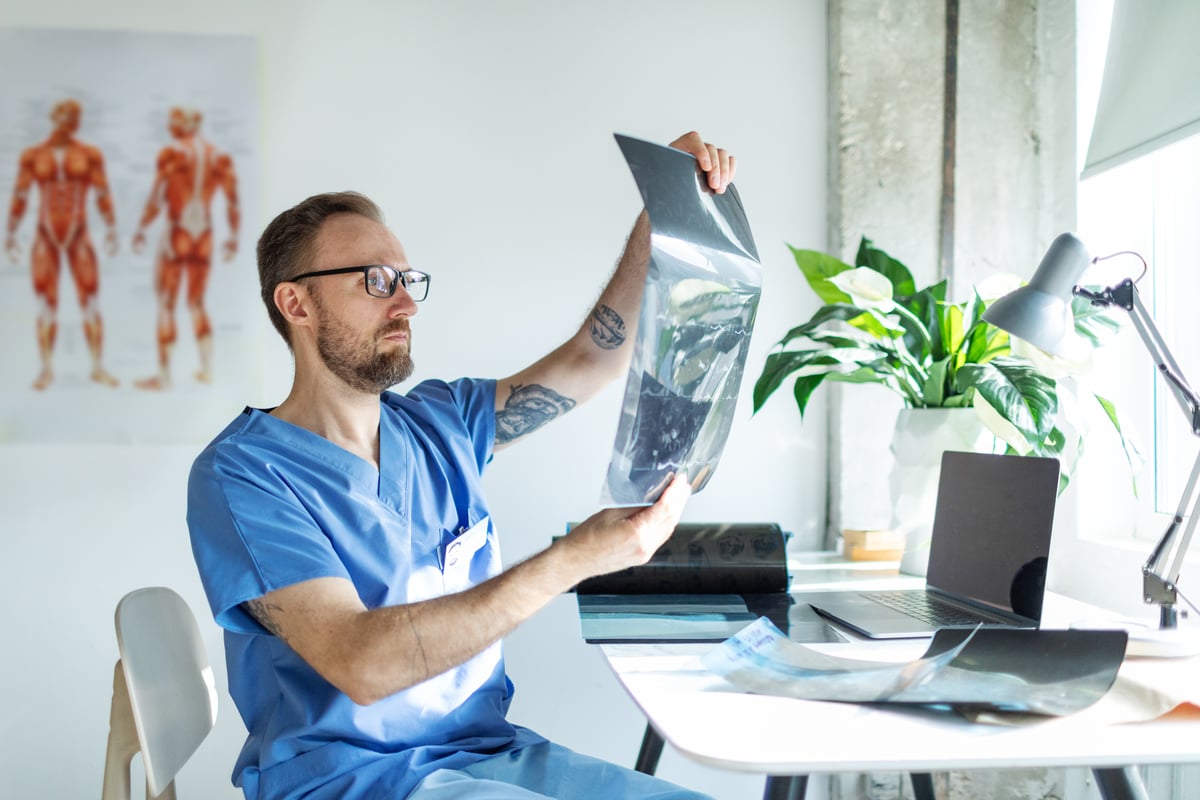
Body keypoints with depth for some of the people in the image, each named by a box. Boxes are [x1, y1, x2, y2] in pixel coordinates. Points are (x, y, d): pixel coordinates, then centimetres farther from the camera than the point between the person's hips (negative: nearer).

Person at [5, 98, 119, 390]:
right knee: (46, 307, 1)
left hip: (79, 237, 0)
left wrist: (112, 229, -11)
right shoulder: (32, 156, 3)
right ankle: (46, 369, 8)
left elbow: (103, 195, -1)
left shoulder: (90, 154, 1)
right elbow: (19, 198, 6)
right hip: (45, 239, 0)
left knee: (91, 305, -3)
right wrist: (10, 235, 4)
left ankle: (98, 368, 5)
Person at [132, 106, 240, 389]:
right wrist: (233, 238, 15)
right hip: (204, 237, 5)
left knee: (166, 305, 1)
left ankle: (164, 375, 0)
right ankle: (207, 369, 17)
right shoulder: (220, 158, 5)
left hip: (176, 234, -5)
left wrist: (140, 231, -3)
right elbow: (233, 202, 5)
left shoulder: (172, 153, -9)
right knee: (196, 303, 19)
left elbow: (156, 198, -13)